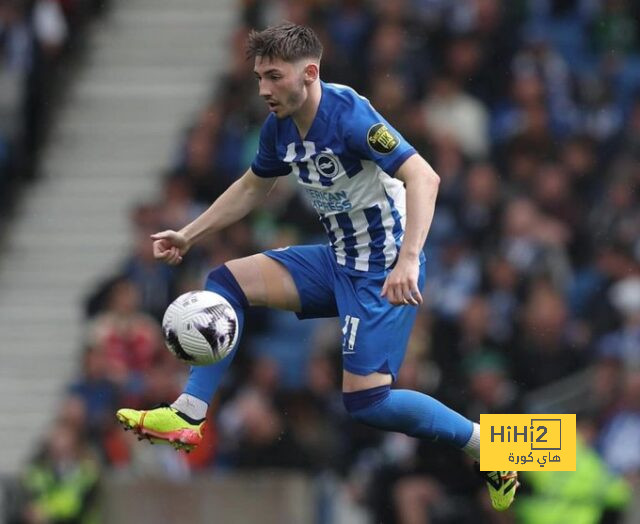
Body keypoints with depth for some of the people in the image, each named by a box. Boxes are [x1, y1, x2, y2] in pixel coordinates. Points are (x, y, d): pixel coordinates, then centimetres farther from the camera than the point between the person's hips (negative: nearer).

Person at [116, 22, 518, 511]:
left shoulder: (348, 113, -24)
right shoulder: (279, 127, 1)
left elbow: (423, 177, -32)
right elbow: (252, 187, 22)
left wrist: (407, 260, -41)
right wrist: (188, 236, 17)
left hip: (384, 268, -8)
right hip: (337, 259, 8)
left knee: (365, 400, -16)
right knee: (226, 282, 0)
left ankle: (484, 442, -1)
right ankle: (187, 418, -2)